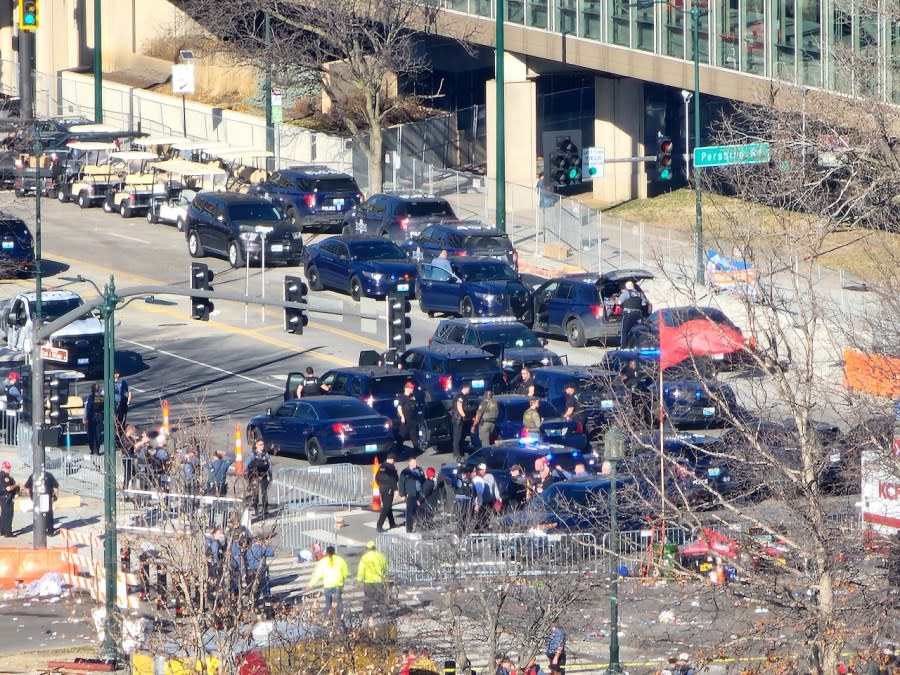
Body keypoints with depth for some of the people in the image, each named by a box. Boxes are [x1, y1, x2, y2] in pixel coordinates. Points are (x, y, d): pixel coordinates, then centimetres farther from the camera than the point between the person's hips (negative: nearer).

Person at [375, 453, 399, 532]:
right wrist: (395, 489, -13)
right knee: (386, 507, -7)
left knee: (388, 506, 20)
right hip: (389, 489, -8)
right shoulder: (391, 467, -15)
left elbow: (377, 478, 14)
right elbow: (394, 479, -18)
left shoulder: (381, 466, 8)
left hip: (382, 488, 8)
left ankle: (392, 523, 31)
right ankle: (379, 525, -13)